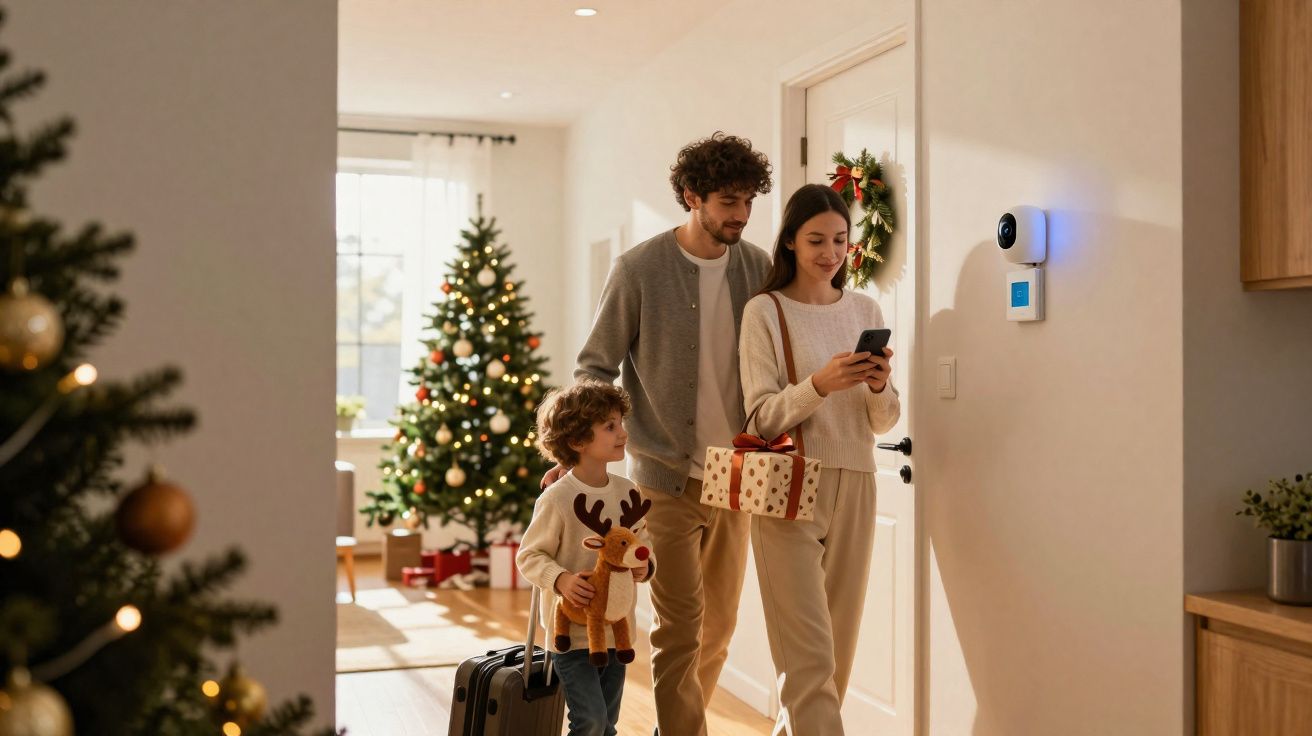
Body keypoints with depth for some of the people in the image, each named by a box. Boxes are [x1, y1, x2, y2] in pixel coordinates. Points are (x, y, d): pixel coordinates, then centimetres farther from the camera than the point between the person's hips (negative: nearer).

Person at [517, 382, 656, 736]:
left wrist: (645, 566, -8)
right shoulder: (557, 498, -16)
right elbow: (529, 555, -10)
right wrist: (561, 580, -26)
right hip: (572, 629, -6)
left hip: (616, 628, 6)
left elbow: (645, 544, 13)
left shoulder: (627, 492, 2)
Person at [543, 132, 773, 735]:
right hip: (667, 478, -4)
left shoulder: (759, 268, 2)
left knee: (719, 627, 15)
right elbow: (597, 368, -4)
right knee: (679, 630, -2)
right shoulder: (639, 270, -8)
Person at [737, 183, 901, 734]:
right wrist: (819, 384, -24)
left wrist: (878, 385, -12)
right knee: (810, 655, -8)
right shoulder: (764, 311, -2)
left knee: (839, 647, 11)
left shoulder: (865, 310, 10)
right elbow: (764, 416, -8)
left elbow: (884, 422, 9)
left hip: (854, 487, 5)